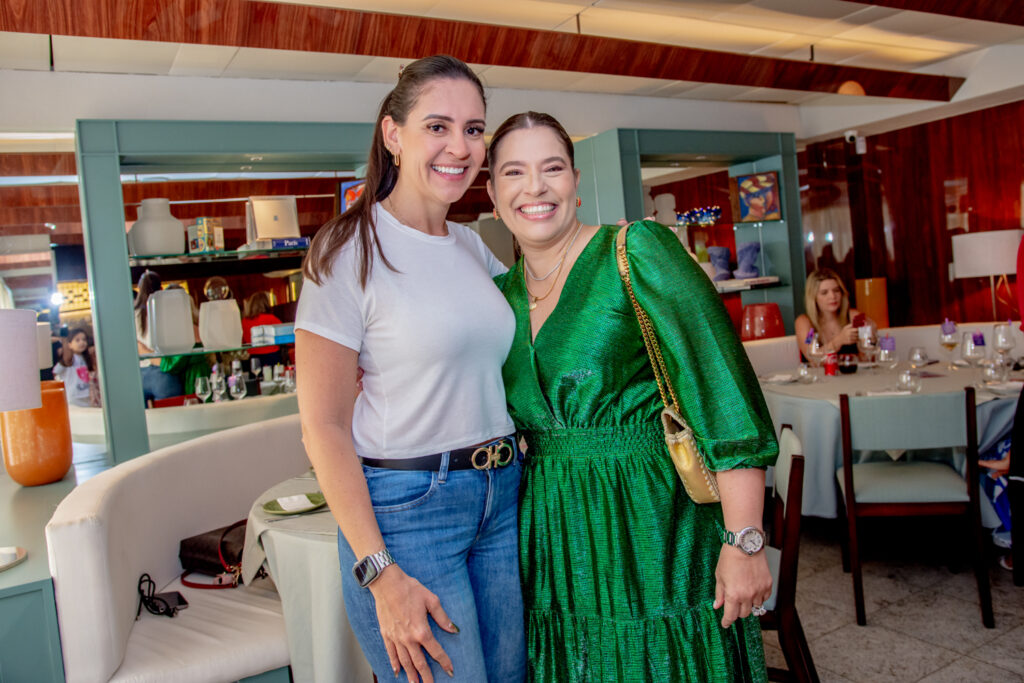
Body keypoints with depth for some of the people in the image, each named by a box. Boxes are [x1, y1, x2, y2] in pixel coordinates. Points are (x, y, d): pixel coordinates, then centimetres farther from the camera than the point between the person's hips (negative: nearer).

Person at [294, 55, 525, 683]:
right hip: (405, 507, -6)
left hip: (502, 496, 7)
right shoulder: (351, 252, -11)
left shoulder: (472, 246, 8)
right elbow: (323, 428, -13)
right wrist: (380, 573, -17)